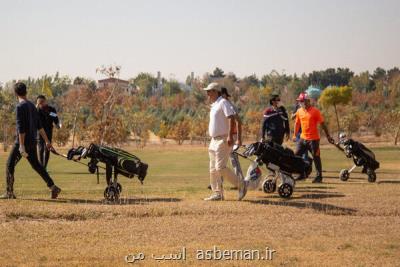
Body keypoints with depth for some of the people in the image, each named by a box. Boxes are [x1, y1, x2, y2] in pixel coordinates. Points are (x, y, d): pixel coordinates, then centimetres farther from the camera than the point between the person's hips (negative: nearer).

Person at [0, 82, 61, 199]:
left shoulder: (20, 107, -13)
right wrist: (47, 141, 19)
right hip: (33, 141, 8)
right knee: (36, 165, 16)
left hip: (23, 141, -8)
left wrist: (21, 146, -22)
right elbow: (39, 126, 16)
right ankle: (53, 187, 11)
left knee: (10, 165, 1)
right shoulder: (32, 106, 12)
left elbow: (21, 128, -19)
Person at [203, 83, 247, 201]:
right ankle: (217, 193, 13)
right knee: (213, 169, 9)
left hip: (223, 140, -10)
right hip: (214, 140, 10)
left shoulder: (223, 103, -12)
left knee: (220, 167, -15)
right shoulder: (214, 105, 18)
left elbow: (231, 117, -22)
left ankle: (241, 184, -4)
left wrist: (230, 136, -30)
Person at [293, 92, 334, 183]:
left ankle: (319, 177, 8)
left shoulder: (315, 111, -11)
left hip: (313, 139, -6)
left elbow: (322, 124, -8)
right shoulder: (299, 111, 6)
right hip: (303, 138, 6)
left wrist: (328, 136, -8)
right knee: (296, 155, 6)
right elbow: (297, 123, 20)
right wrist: (295, 135, 17)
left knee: (316, 158, -1)